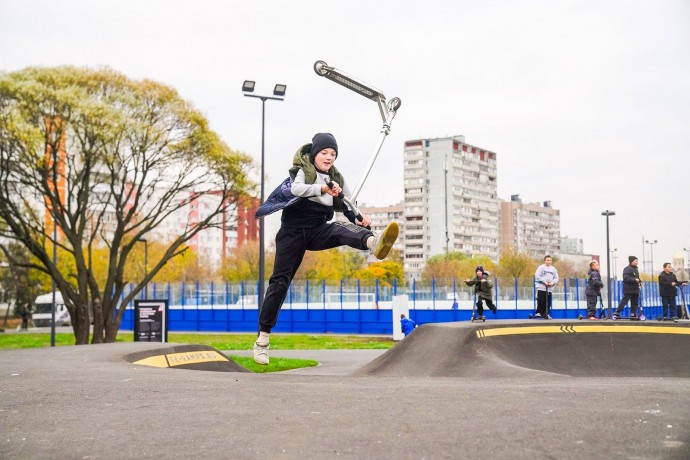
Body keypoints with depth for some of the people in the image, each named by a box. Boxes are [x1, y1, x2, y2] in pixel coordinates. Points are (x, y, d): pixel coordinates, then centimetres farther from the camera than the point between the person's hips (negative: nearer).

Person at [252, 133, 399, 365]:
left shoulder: (336, 178, 12)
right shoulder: (302, 170, -1)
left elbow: (346, 207, 10)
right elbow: (295, 189, -23)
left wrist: (358, 219, -12)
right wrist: (323, 188, -39)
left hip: (318, 231, 3)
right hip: (293, 231, -2)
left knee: (342, 229, -30)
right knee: (279, 282, -6)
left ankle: (375, 243, -67)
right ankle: (262, 339, 3)